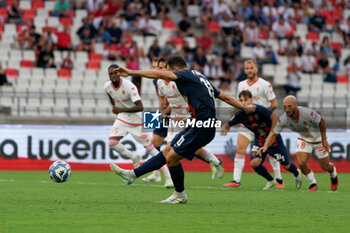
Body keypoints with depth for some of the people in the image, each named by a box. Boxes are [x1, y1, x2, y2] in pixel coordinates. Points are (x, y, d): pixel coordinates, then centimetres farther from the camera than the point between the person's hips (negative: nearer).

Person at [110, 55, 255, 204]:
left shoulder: (186, 75, -7)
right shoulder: (201, 78, 21)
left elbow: (158, 74, -18)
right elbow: (225, 97, 24)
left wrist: (130, 72, -17)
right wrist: (245, 108, 33)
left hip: (202, 128, -10)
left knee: (172, 157, -4)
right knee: (167, 151, 11)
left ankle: (180, 195, 12)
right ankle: (133, 175, 14)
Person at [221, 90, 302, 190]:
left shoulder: (258, 109, -28)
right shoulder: (240, 115, -13)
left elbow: (275, 117, -29)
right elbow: (228, 124, -4)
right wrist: (225, 129, -28)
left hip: (273, 138, -4)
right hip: (259, 140, 4)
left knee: (286, 165, 8)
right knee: (254, 162, -19)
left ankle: (297, 174, 45)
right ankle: (270, 181, 9)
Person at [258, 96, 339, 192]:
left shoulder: (308, 113, -37)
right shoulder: (283, 119, -28)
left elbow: (321, 122, -19)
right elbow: (273, 133, -21)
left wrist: (324, 140, -14)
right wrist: (266, 146, -39)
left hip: (318, 138, -2)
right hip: (304, 139, 2)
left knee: (325, 166, 6)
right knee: (301, 163, -17)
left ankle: (333, 175, 44)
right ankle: (313, 184, 11)